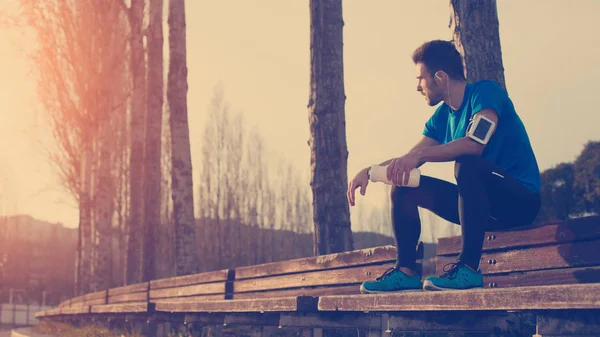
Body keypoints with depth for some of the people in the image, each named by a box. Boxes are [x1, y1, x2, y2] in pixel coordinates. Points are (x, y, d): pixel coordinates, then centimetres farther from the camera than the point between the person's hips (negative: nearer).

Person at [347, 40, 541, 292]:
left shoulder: (486, 92, -12)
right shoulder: (442, 117, 11)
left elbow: (474, 144, -29)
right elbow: (408, 159, 13)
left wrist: (420, 155, -34)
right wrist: (369, 171, -3)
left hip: (520, 201, -8)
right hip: (483, 204, 8)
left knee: (466, 163, -36)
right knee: (403, 185, 3)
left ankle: (468, 268, -35)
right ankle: (406, 272, -3)